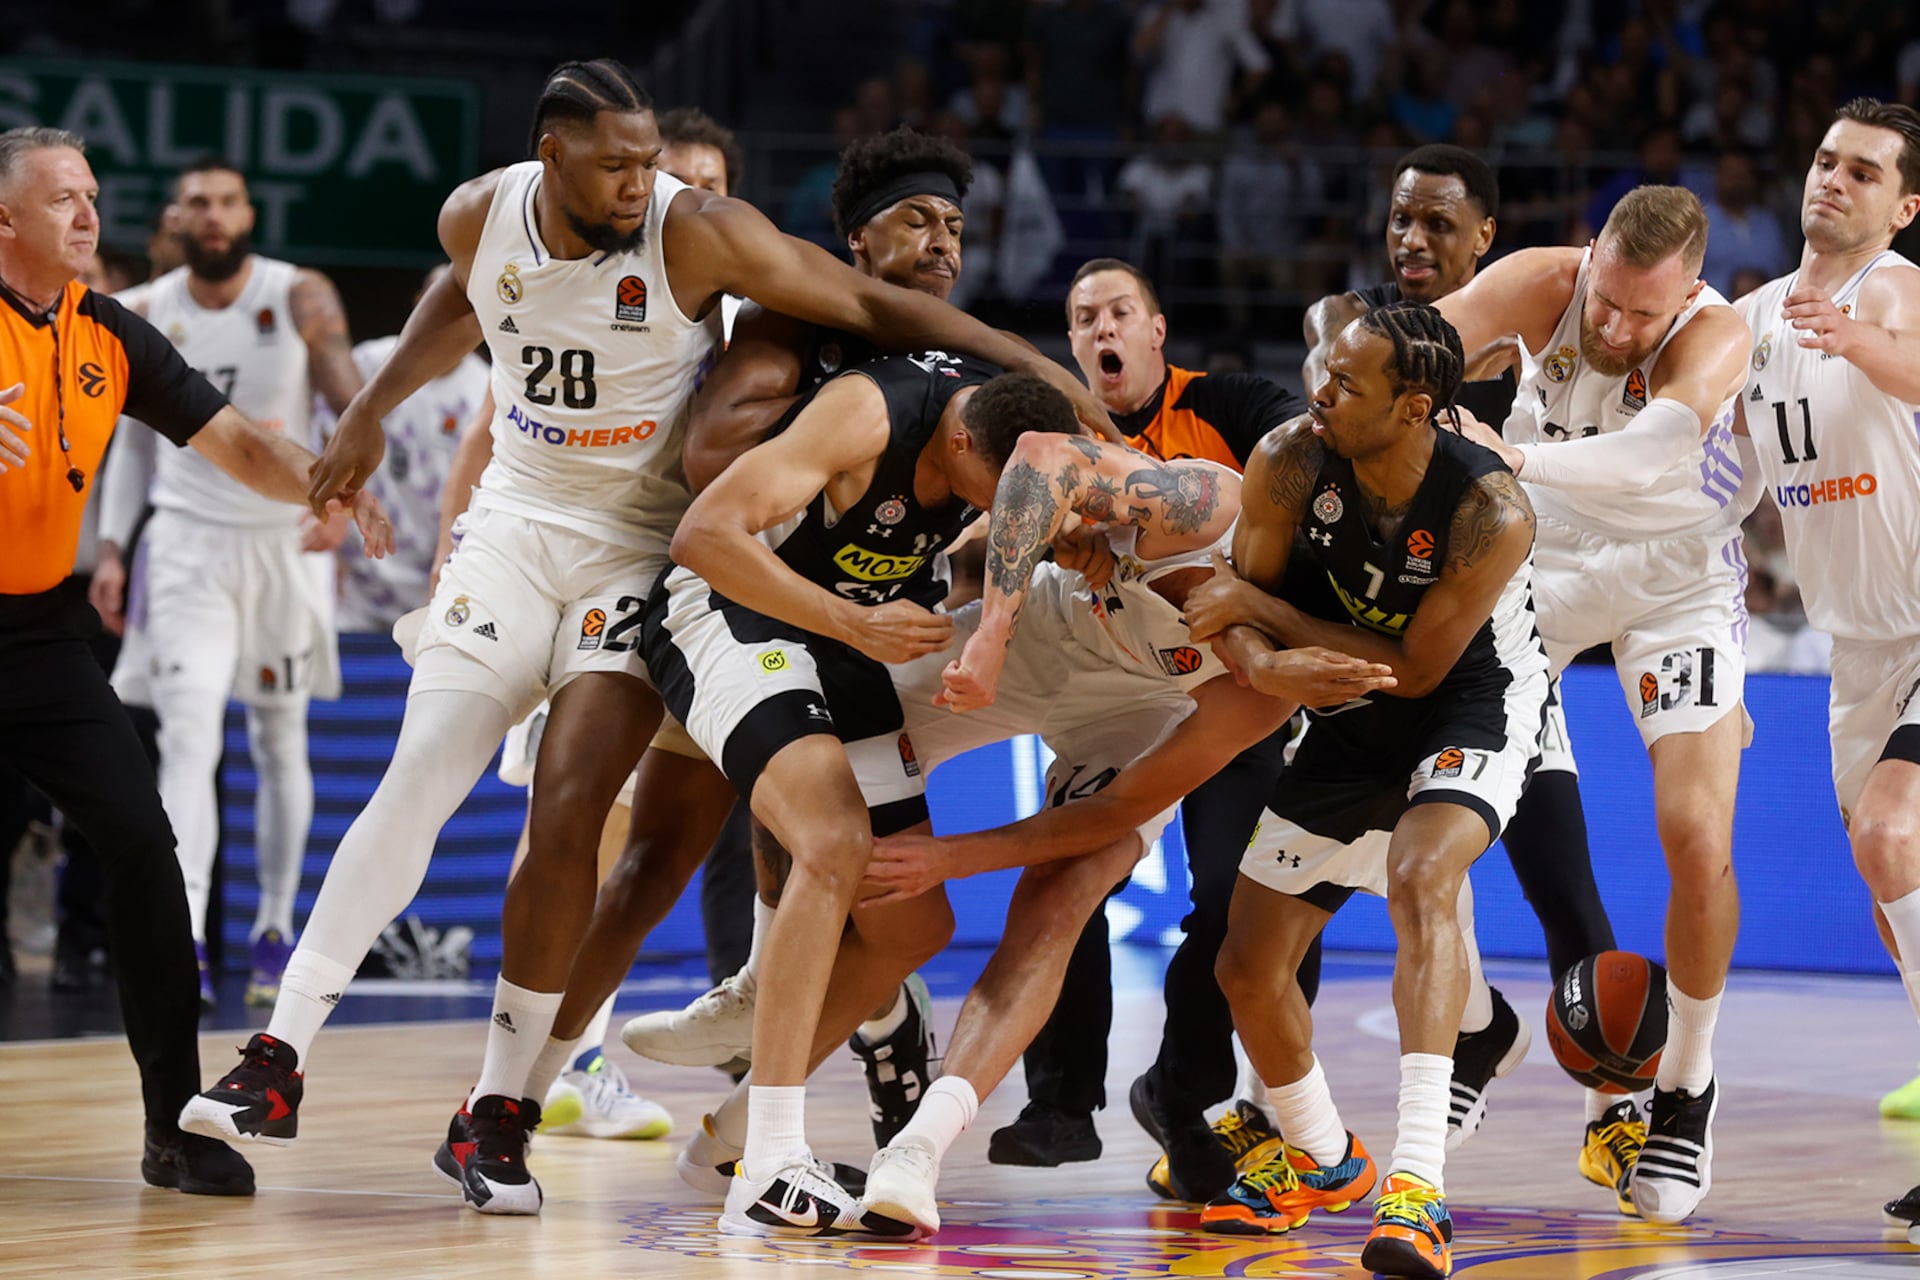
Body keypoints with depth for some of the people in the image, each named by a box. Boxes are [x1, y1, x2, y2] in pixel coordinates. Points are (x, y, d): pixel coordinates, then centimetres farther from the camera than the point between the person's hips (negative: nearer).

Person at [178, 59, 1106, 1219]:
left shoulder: (697, 234, -20)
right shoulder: (482, 218, -7)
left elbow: (872, 305, -16)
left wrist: (1029, 362, -21)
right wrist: (372, 413, 23)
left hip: (647, 547, -3)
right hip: (518, 525, 3)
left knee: (569, 811, -13)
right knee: (416, 783, -8)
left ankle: (501, 1114, -3)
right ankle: (279, 1062, -6)